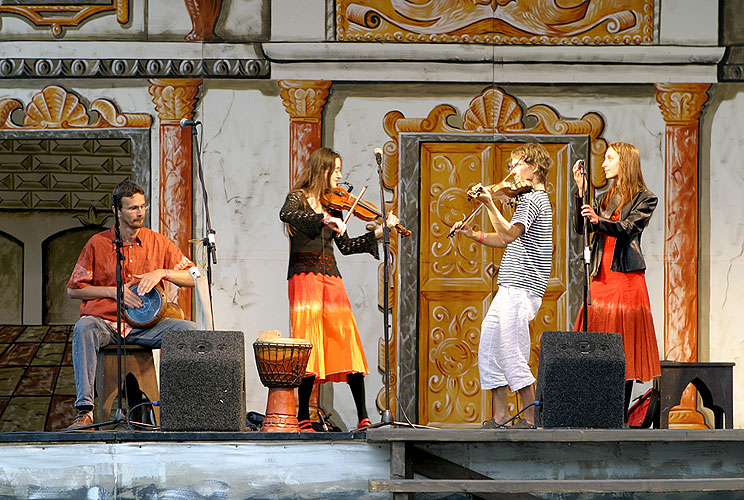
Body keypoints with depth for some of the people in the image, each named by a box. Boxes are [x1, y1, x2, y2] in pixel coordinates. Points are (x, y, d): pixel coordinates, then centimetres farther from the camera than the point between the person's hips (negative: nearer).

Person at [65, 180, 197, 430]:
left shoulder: (158, 243, 9)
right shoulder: (98, 244, 5)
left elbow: (192, 277, 7)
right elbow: (73, 290, 6)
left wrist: (162, 273, -10)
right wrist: (113, 292, -5)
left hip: (145, 326, 2)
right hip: (105, 322, -2)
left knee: (188, 329, -24)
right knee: (83, 328, -36)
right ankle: (84, 411, -41)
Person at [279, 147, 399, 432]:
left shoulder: (331, 205, 19)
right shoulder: (299, 198, 1)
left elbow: (345, 246, 18)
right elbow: (286, 215, -22)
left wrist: (381, 232, 15)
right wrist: (324, 219, -29)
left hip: (330, 277, 6)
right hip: (305, 275, -6)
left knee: (347, 343, -2)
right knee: (309, 343, -11)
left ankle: (363, 417, -2)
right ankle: (303, 418, -7)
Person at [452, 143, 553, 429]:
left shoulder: (531, 199, -11)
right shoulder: (537, 199, 21)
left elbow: (508, 235, -25)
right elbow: (509, 240, 25)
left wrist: (490, 204, -29)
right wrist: (474, 235, 17)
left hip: (520, 289, -11)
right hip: (511, 289, 11)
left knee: (513, 358, -10)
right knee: (489, 350, 10)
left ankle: (530, 420, -6)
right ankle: (500, 418, 12)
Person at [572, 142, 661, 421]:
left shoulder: (645, 199, 3)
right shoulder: (605, 199, 20)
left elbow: (627, 228, -14)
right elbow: (581, 227, 8)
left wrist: (599, 220, -31)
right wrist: (581, 190, 0)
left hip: (626, 278, -5)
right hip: (601, 278, 6)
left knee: (624, 348, -6)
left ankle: (621, 416, -5)